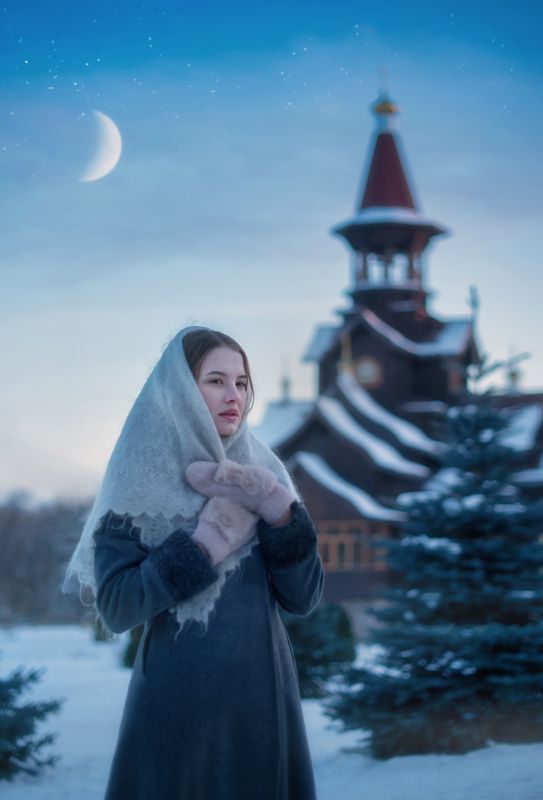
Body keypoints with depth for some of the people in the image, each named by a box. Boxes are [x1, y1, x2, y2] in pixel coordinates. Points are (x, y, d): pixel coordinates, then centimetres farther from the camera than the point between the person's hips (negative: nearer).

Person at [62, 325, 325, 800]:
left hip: (264, 699, 4)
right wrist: (209, 536, -19)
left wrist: (277, 509, -15)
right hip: (178, 707, -3)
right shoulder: (139, 484, -6)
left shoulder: (262, 475, 4)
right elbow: (115, 608, -15)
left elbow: (304, 598, -2)